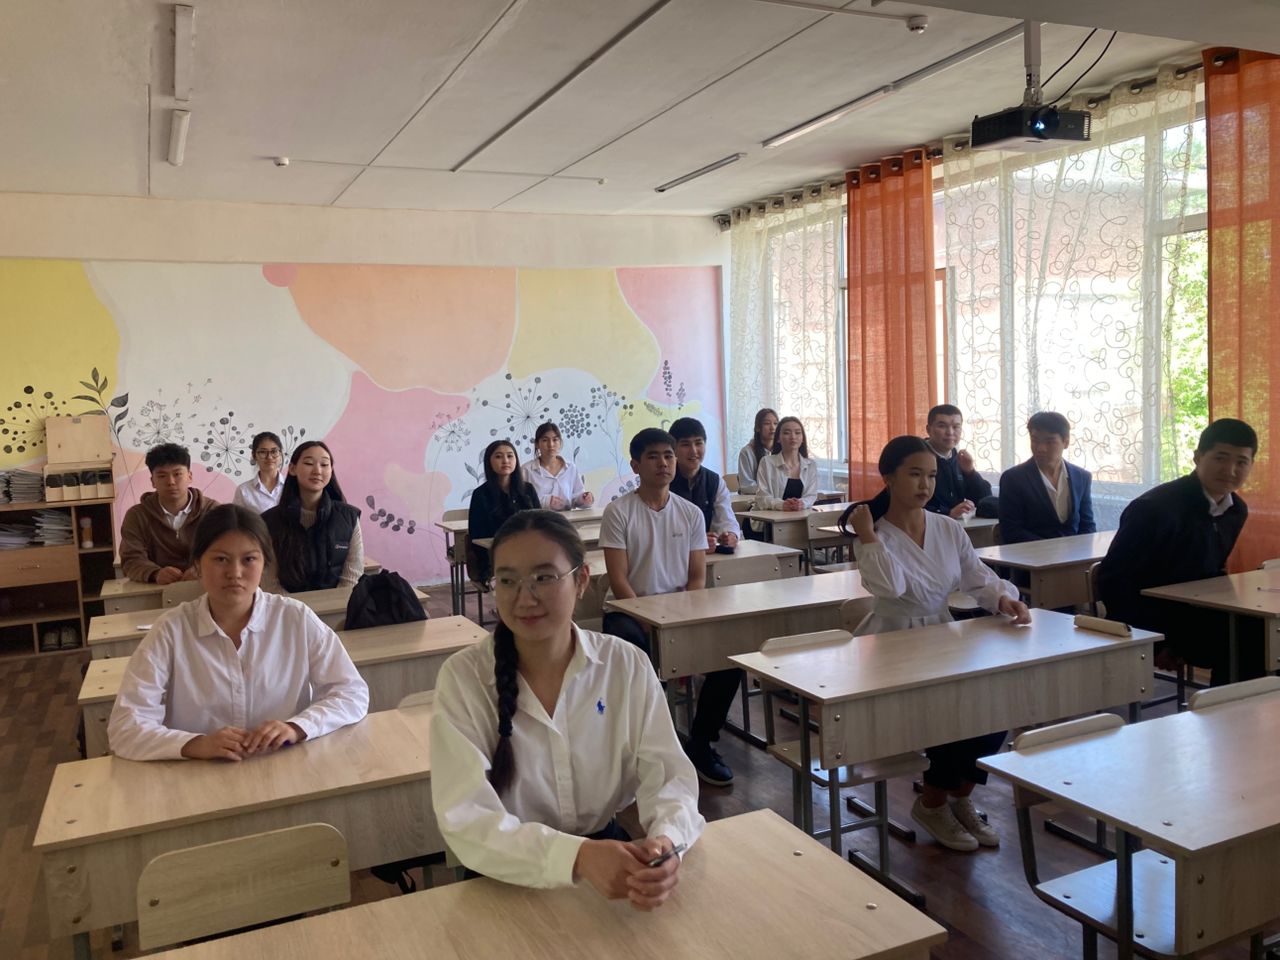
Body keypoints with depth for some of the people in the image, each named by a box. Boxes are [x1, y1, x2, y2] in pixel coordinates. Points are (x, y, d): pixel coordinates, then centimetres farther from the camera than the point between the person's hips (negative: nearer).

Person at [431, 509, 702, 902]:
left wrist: (665, 841, -29)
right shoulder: (463, 677, -11)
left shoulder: (627, 665, -5)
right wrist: (577, 855, -33)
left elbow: (668, 775, -7)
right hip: (510, 884, -1)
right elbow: (465, 819, -19)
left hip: (608, 853, 2)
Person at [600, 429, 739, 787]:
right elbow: (618, 581, -9)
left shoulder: (691, 513, 7)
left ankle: (700, 743, 0)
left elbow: (697, 577, 6)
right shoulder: (618, 512, -5)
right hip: (630, 610, -4)